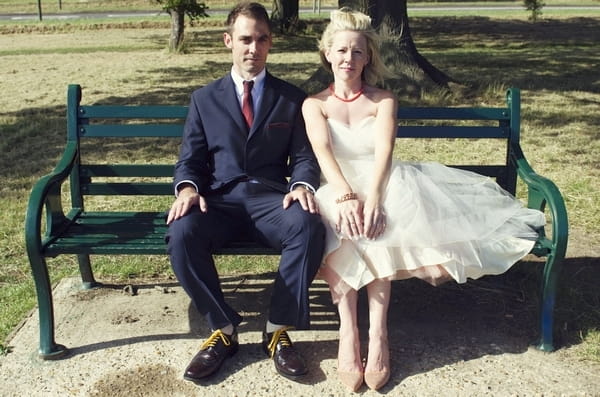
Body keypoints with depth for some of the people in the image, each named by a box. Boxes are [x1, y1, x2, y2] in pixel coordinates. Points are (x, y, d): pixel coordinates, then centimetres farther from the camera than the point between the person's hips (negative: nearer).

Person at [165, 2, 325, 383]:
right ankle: (223, 329, -10)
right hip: (219, 200, 1)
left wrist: (302, 186, -18)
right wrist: (188, 188, -14)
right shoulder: (204, 99, 14)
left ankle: (278, 330, -15)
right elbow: (190, 160, 10)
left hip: (271, 197, 0)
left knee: (309, 226, -34)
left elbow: (304, 156, 6)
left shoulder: (292, 98, 13)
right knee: (182, 233, -31)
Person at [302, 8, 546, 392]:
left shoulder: (383, 100, 10)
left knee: (375, 221, -35)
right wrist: (346, 196, -29)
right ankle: (348, 332, -35)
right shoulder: (314, 104, 11)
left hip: (382, 186, 0)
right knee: (337, 225, -34)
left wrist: (371, 199, -29)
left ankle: (377, 331, -34)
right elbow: (322, 152, -9)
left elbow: (384, 150, -9)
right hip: (337, 191, 1)